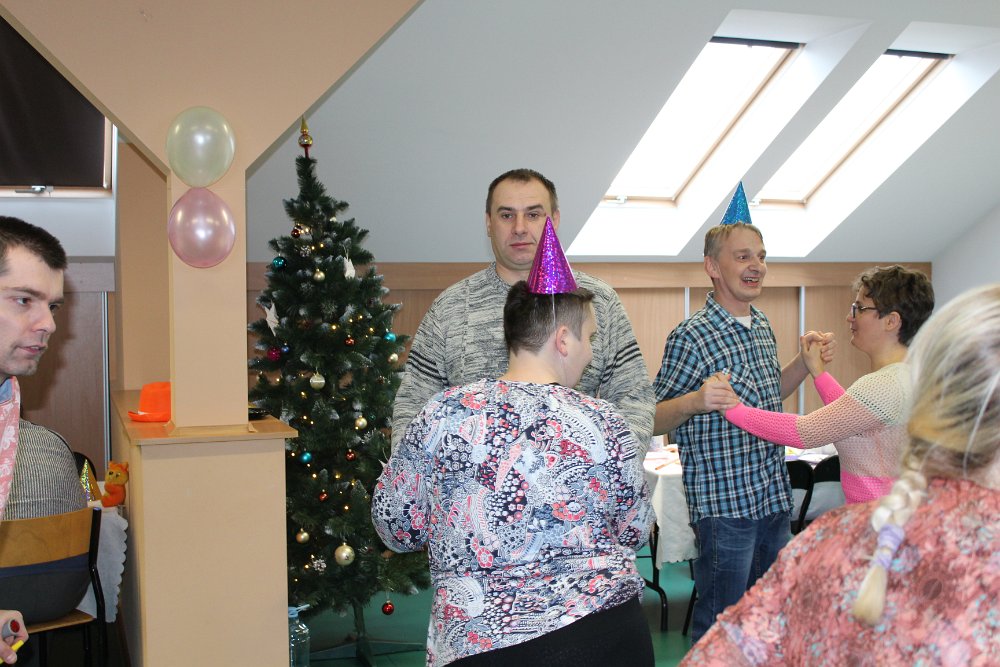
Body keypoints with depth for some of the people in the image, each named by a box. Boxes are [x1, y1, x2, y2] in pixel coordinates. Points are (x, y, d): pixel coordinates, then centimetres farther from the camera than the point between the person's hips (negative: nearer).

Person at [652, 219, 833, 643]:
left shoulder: (763, 326, 10)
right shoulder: (691, 336, -15)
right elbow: (652, 421, -12)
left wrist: (806, 360, 7)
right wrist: (695, 401, -32)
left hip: (773, 496, 8)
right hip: (724, 503, -8)